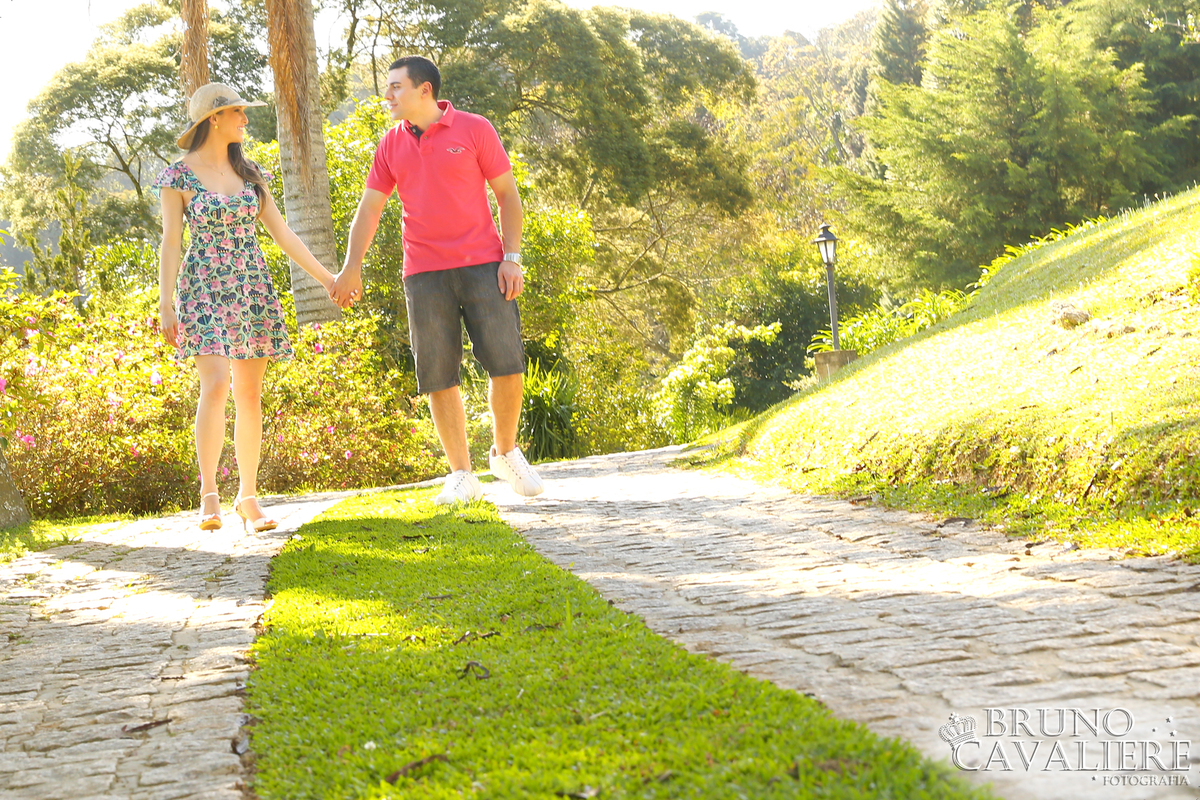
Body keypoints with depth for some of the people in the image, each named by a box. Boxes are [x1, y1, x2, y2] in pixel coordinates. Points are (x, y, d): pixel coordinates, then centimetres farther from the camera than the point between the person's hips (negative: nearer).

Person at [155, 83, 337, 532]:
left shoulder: (248, 173, 11)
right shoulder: (178, 176, -2)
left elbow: (280, 230, 14)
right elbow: (171, 242, -3)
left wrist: (323, 276, 12)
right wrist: (165, 305, -9)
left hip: (253, 287, 5)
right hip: (204, 288, -5)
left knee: (250, 393, 3)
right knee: (216, 385, -19)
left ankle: (248, 497, 10)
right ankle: (209, 494, -11)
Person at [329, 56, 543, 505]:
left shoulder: (474, 130, 2)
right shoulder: (391, 145, 12)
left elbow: (507, 194, 3)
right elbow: (369, 208, 12)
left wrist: (512, 257, -6)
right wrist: (351, 268, 2)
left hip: (482, 264, -2)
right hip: (424, 273, 3)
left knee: (507, 364, -8)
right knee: (438, 376, -1)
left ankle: (506, 452, 15)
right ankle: (461, 475, 7)